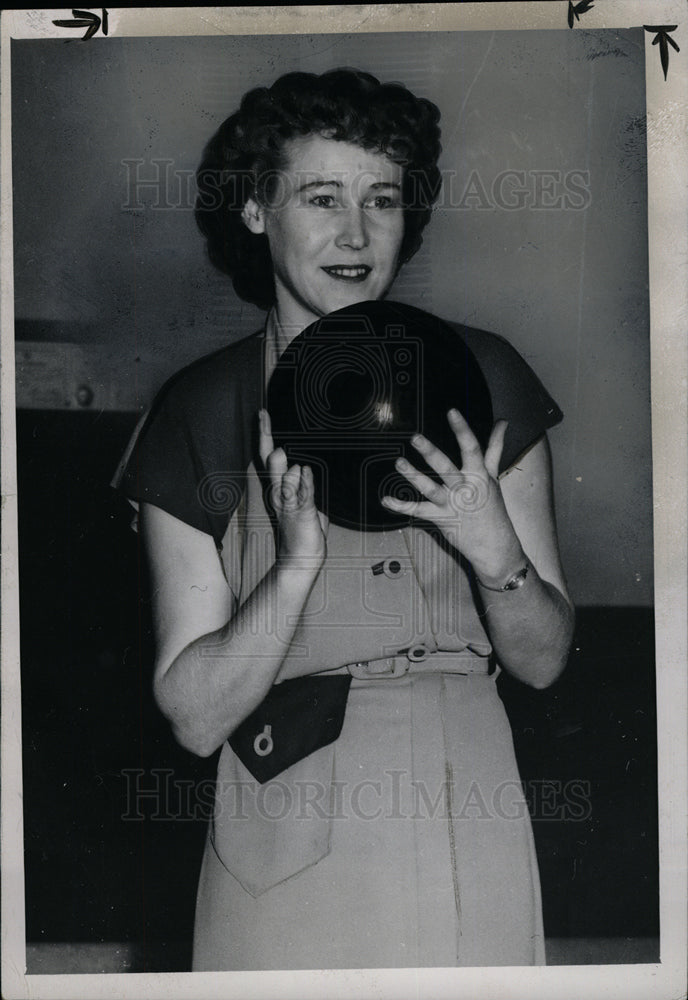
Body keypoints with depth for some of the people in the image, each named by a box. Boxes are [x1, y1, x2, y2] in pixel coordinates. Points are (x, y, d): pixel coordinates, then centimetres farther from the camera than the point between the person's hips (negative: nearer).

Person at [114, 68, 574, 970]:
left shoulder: (477, 377, -2)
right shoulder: (198, 413, -4)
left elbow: (544, 660, 1)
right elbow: (195, 716, -7)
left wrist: (496, 552, -19)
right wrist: (298, 564, -22)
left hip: (464, 850, 1)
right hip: (282, 855, 0)